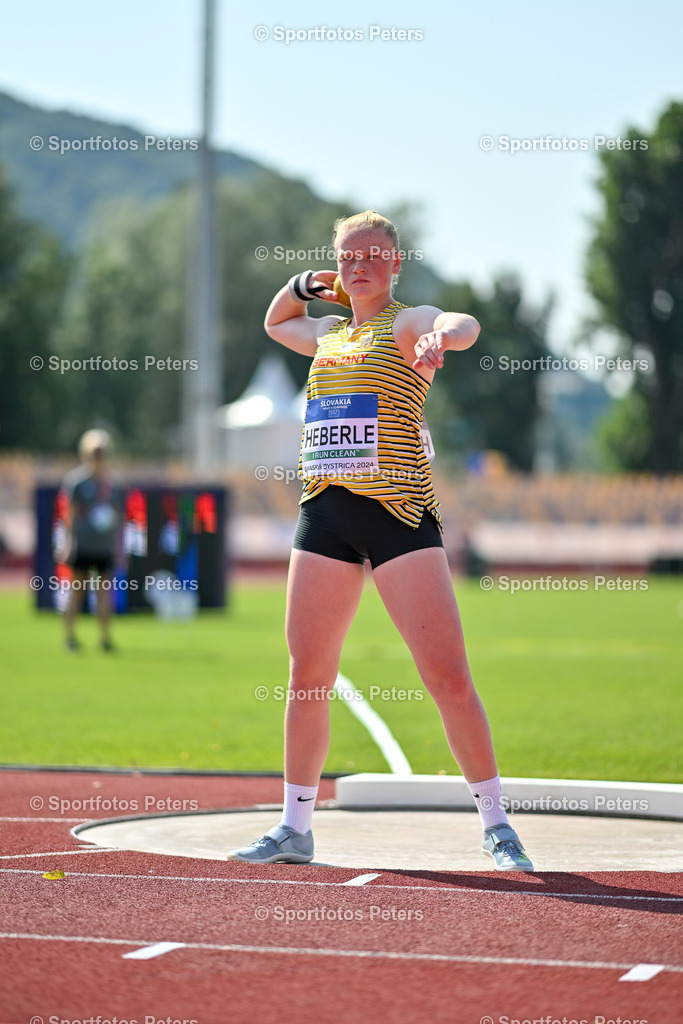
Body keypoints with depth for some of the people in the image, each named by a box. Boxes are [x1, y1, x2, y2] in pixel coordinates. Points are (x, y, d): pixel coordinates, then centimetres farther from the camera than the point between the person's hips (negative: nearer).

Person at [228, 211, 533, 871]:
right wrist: (299, 286, 21)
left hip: (398, 509, -6)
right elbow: (275, 323, 41)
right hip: (325, 512, 6)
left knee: (447, 674, -9)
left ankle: (496, 826, -1)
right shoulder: (327, 334, 19)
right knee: (306, 675, 5)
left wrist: (442, 335, -47)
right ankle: (294, 829, 15)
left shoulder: (407, 324, 0)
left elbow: (464, 325, -24)